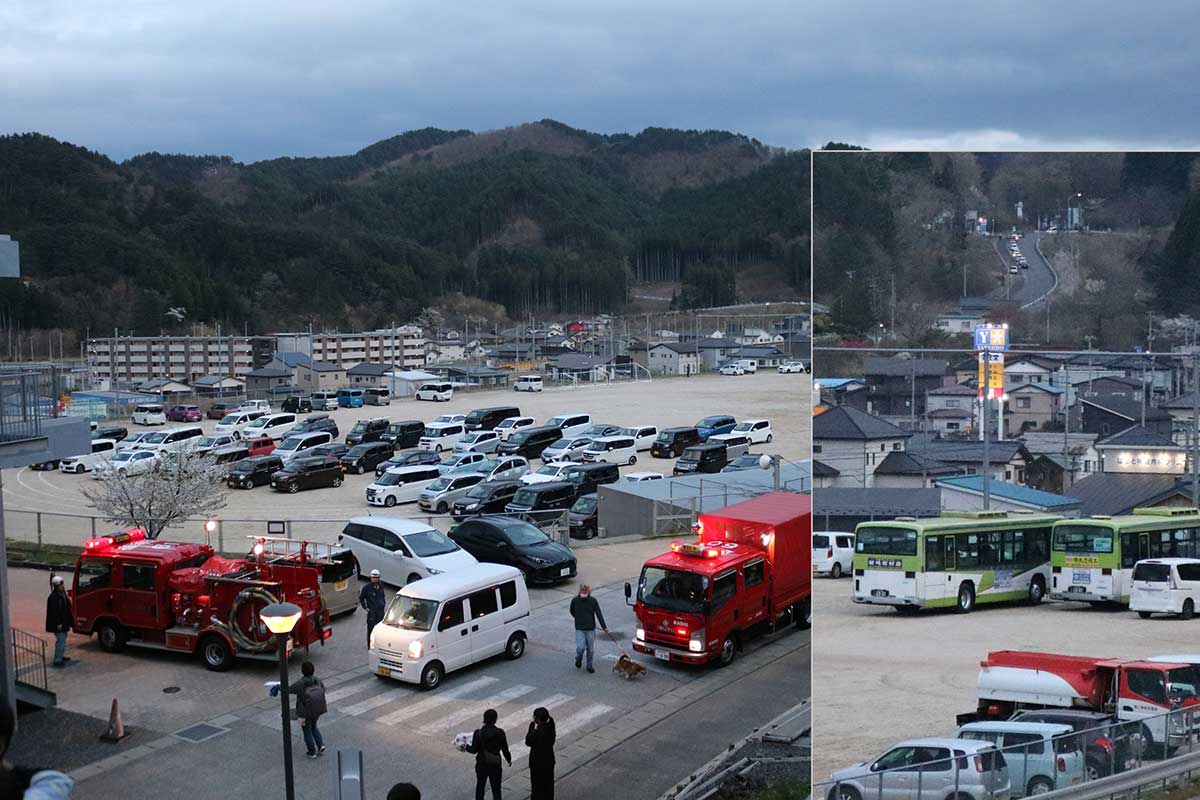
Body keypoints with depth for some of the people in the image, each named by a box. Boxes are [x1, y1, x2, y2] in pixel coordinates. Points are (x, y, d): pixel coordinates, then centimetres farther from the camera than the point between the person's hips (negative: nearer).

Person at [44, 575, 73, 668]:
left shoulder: (63, 594, 8)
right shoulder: (53, 597, -21)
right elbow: (54, 611, -23)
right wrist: (58, 623, -24)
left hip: (64, 621, 10)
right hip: (59, 623, -10)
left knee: (63, 640, 21)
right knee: (60, 640, -9)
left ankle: (61, 656, 35)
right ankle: (57, 660, -6)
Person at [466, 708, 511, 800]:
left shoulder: (478, 733, -15)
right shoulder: (500, 733, -13)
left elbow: (474, 750, -10)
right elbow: (505, 749, -5)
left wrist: (466, 746, 10)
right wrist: (509, 760, 13)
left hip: (481, 765, 0)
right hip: (495, 766, 0)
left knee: (480, 787, 19)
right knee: (496, 789, 11)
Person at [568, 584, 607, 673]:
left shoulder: (593, 601, -7)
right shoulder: (575, 601, -7)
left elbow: (599, 614, -7)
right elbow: (572, 612, 12)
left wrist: (604, 627, -11)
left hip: (591, 629, 1)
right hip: (579, 629, -1)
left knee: (590, 649, 7)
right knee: (580, 647, -13)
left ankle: (589, 666, 26)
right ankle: (579, 659, 20)